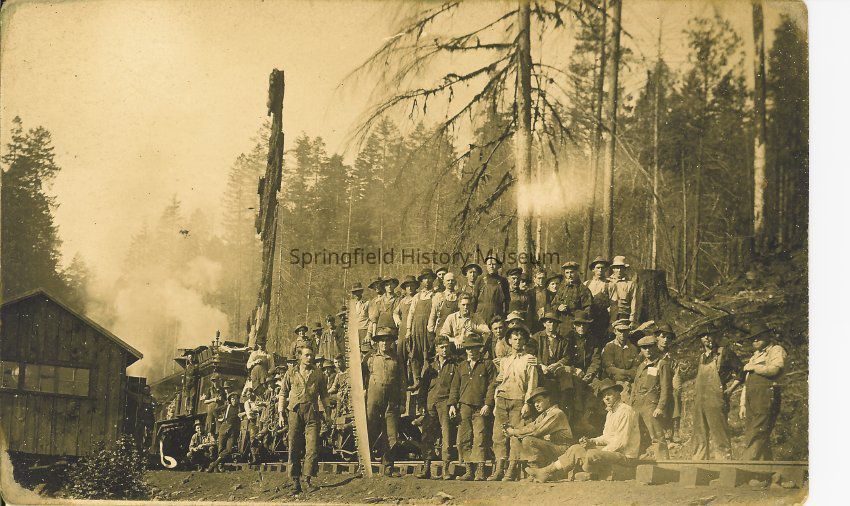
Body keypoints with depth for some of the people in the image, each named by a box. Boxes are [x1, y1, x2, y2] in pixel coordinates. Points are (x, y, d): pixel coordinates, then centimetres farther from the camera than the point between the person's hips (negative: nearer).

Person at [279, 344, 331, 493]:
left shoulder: (318, 374, 12)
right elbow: (283, 394, 13)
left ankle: (308, 479, 0)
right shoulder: (291, 373, 11)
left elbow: (324, 396, 17)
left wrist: (328, 414, 11)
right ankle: (295, 481, 5)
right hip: (294, 412, 0)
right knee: (294, 449, 0)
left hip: (312, 414, 0)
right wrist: (281, 413, 5)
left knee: (312, 449, -8)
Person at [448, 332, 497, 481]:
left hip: (480, 408, -4)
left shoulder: (487, 365, 5)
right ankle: (470, 470, 9)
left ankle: (480, 471, -9)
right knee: (463, 440, 1)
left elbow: (492, 385, -1)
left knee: (479, 439, -10)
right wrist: (452, 404, 7)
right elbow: (455, 387, 18)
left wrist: (488, 404, -11)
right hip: (464, 407, 4)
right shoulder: (461, 367, 18)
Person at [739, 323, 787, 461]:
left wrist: (753, 367, -3)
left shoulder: (776, 350, 6)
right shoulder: (755, 356, 30)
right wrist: (743, 404, 20)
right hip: (751, 399, 8)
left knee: (756, 436, -16)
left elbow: (775, 369, -14)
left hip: (766, 396, -8)